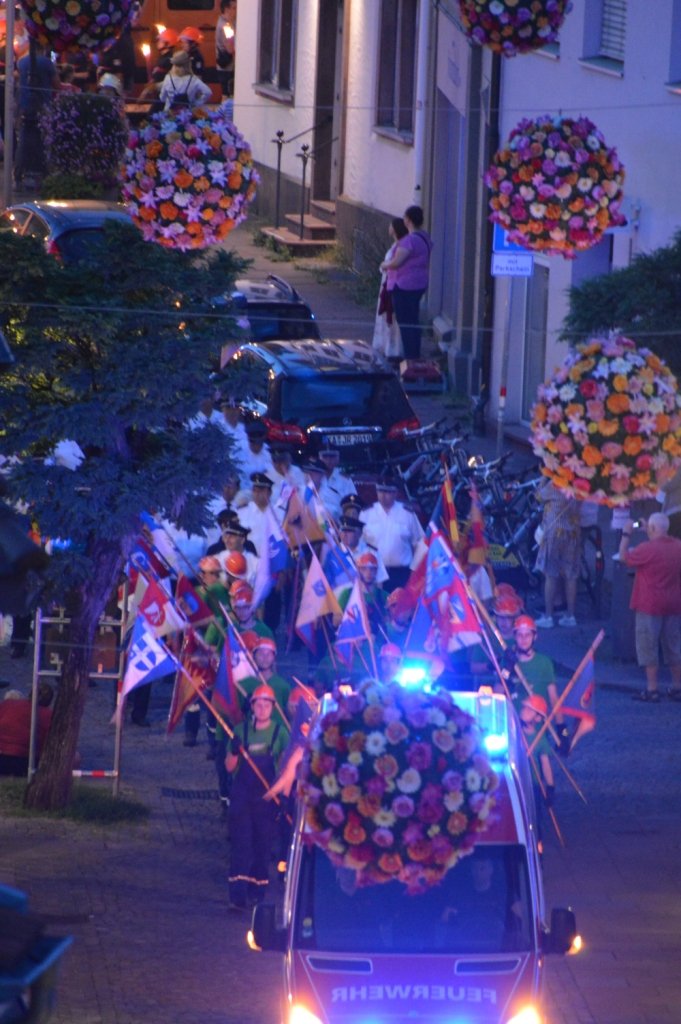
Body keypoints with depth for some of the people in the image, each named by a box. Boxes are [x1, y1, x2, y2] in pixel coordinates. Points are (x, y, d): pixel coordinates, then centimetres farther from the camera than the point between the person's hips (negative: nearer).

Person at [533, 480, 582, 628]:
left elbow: (540, 495, 3)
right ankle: (570, 615, 11)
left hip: (555, 533, -5)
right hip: (573, 534, 5)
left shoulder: (553, 486, -12)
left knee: (550, 576, -1)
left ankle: (548, 616, -1)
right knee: (571, 577, 8)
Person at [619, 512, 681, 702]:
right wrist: (650, 535, 24)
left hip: (650, 606, -6)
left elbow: (624, 557, -4)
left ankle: (652, 689, -1)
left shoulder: (647, 549, -18)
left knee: (649, 648, 0)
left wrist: (626, 534, 6)